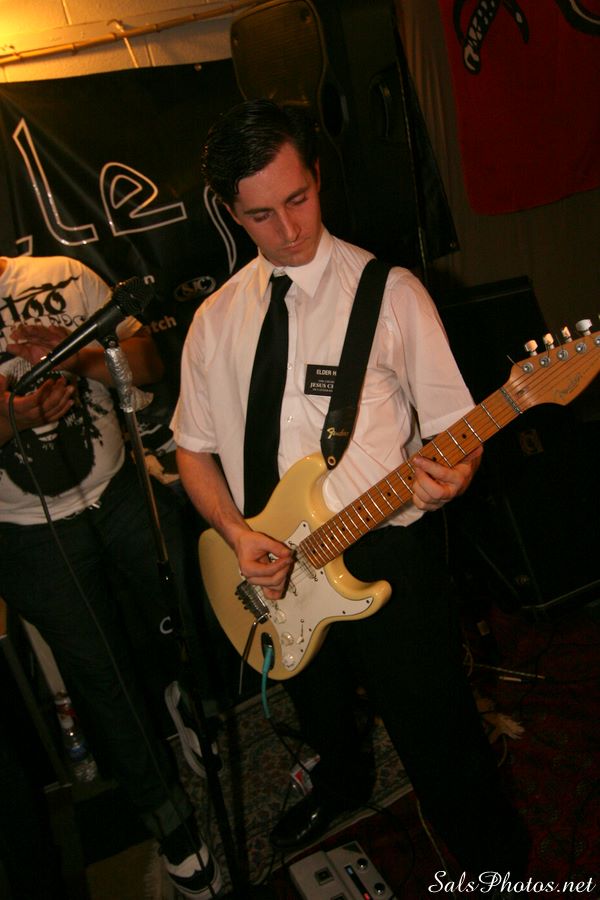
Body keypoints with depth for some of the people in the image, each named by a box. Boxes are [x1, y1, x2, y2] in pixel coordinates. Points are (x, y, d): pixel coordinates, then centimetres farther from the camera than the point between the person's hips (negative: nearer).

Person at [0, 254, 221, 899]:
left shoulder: (61, 278, -5)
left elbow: (149, 364, -4)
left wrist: (79, 355, -24)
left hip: (122, 491, 2)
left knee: (179, 616, 19)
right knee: (97, 668, 10)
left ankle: (180, 694, 57)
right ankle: (166, 812, 33)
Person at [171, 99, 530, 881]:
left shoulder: (389, 290, -8)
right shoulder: (217, 318, 3)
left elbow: (455, 425, -7)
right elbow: (194, 446, 7)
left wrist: (450, 473, -30)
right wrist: (236, 534, -8)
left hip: (388, 553, -4)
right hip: (278, 573, 4)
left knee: (440, 741, 6)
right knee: (320, 713, 27)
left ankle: (498, 862, 38)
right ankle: (341, 785, 62)